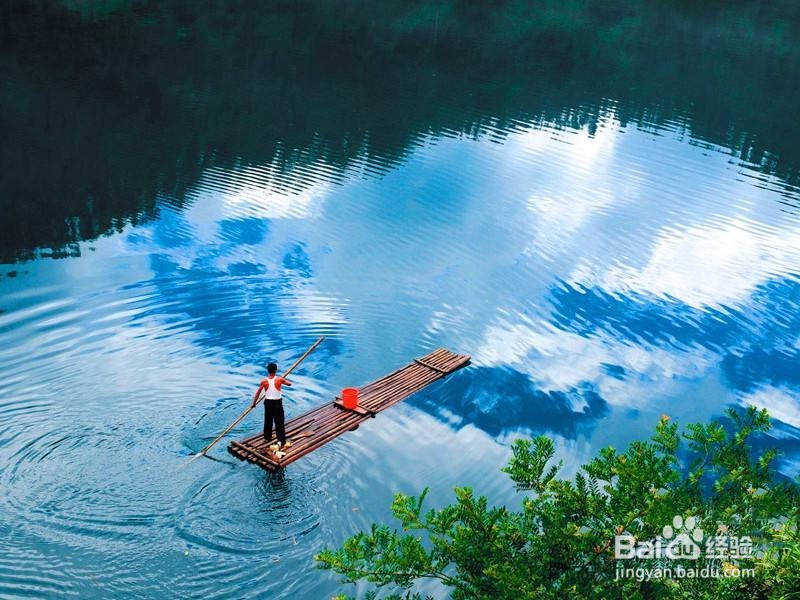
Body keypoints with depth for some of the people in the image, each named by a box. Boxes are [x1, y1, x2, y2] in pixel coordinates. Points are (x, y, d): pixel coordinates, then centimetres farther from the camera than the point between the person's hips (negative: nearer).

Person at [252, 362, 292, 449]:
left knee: (268, 421, 19)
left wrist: (254, 403, 12)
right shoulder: (279, 379, -11)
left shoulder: (264, 381, -7)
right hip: (278, 403, -3)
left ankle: (267, 437, 33)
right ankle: (281, 441, -2)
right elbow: (289, 384, 5)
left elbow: (257, 393, -1)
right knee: (279, 422, 0)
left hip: (268, 403, 3)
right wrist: (283, 381, 25)